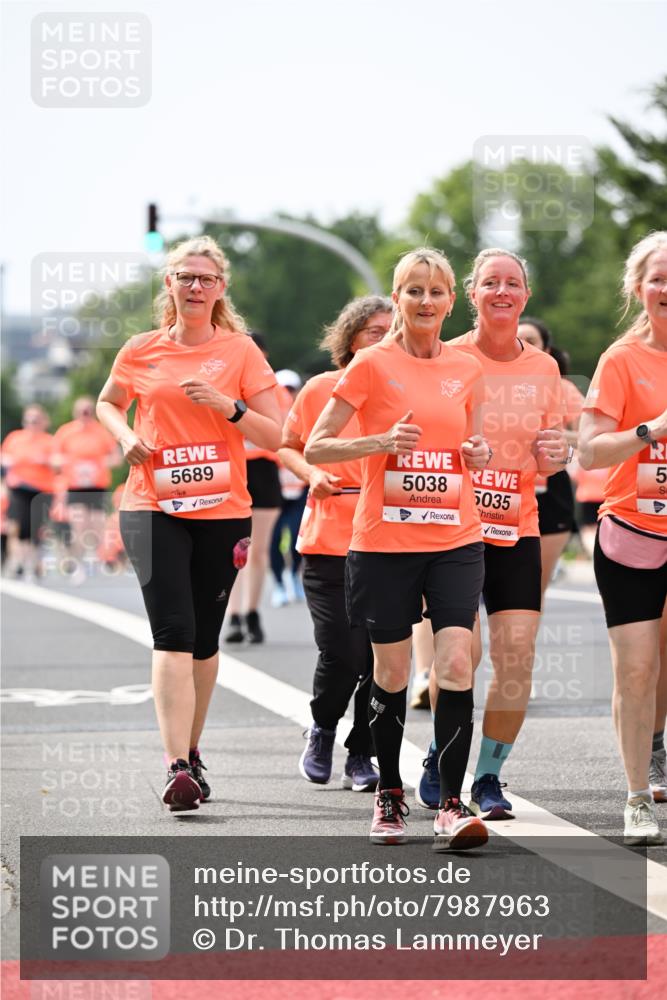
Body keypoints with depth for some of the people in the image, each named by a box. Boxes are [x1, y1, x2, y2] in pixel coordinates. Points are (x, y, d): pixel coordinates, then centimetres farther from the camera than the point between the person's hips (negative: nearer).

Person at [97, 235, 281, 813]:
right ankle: (178, 768, -22)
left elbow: (275, 436, 0)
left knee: (204, 640, 10)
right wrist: (126, 437, 3)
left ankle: (191, 752, 29)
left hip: (223, 511, 1)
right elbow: (107, 403, 23)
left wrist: (229, 406, -16)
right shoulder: (141, 352, 5)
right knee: (173, 634, -15)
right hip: (154, 509, -1)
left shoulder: (240, 351, 2)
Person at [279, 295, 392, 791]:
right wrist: (311, 474, -4)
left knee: (382, 657, -1)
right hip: (328, 541, -1)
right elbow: (287, 446, 14)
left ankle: (361, 756, 17)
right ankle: (323, 730, 22)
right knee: (342, 654, -9)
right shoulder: (320, 390, 1)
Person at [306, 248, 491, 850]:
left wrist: (478, 456, -2)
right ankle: (390, 796, 24)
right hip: (385, 541, -2)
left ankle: (451, 807, -10)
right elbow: (314, 448, -3)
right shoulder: (373, 365, -2)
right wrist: (382, 442, -17)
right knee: (391, 673, 6)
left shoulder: (467, 370, 8)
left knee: (456, 664, -12)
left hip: (455, 538, 2)